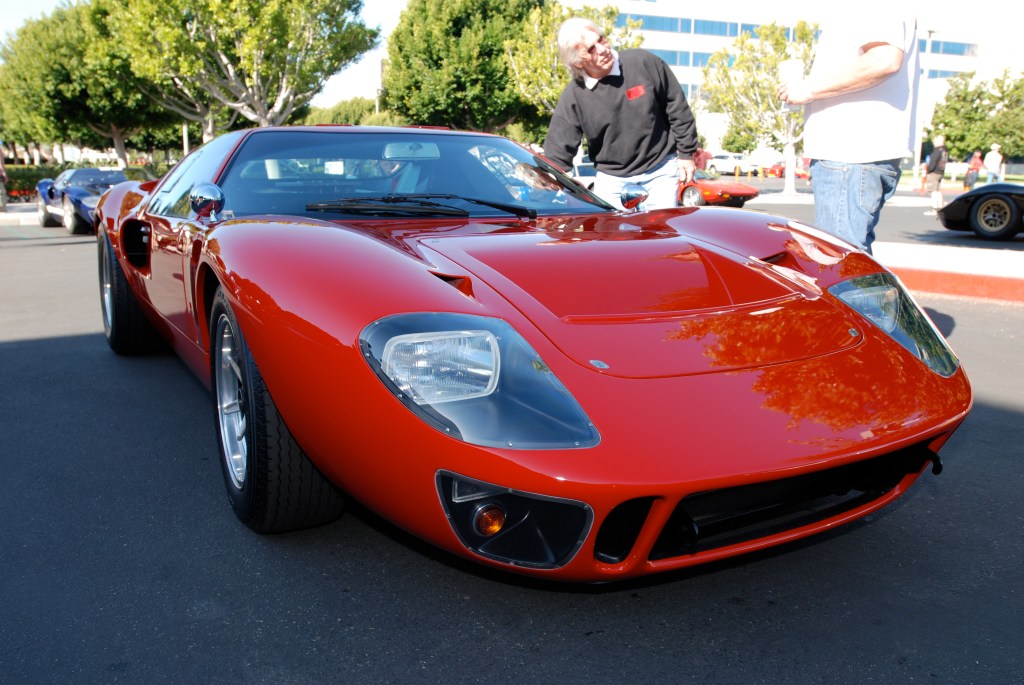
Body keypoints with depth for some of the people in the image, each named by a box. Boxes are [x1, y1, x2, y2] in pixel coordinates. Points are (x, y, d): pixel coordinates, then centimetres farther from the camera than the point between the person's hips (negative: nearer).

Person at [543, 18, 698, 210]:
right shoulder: (573, 97, -9)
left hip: (661, 169, 0)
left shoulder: (644, 63, -10)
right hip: (611, 178, 1)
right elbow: (557, 154, -7)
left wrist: (686, 153, 2)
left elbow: (677, 108, 0)